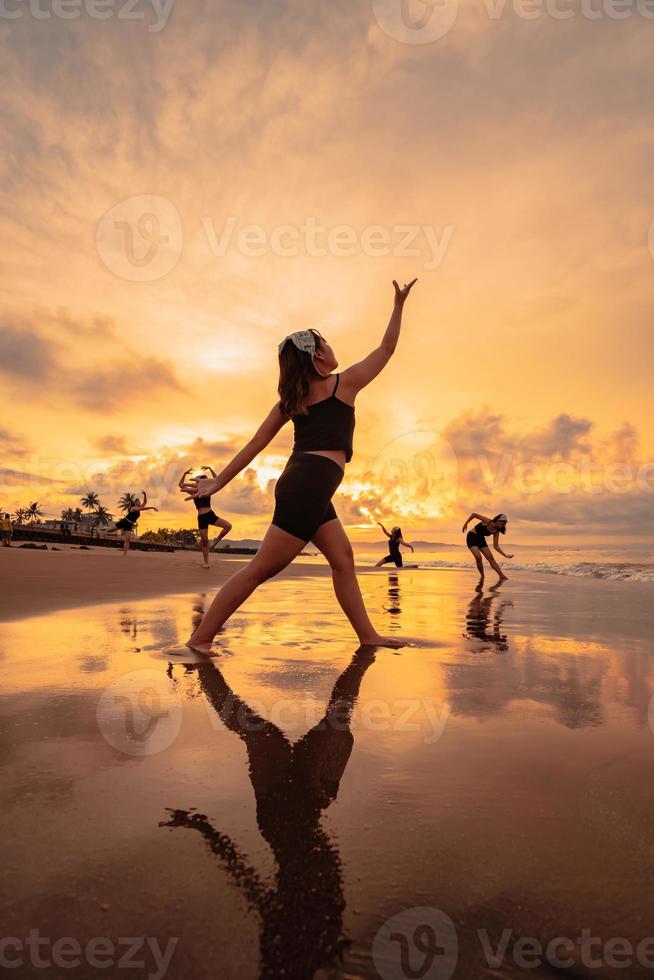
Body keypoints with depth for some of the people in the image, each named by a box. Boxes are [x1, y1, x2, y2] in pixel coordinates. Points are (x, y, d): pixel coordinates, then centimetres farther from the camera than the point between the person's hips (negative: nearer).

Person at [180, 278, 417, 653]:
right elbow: (387, 349, 11)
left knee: (343, 558, 11)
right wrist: (399, 305, 20)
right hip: (309, 488, -8)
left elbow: (255, 443, 9)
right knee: (261, 569, -6)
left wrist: (218, 483, 11)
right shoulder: (344, 383, 1)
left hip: (304, 486, 8)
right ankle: (201, 638, -3)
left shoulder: (291, 398, 14)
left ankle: (368, 635, 16)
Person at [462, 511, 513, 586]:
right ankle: (482, 576, -3)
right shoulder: (487, 521, -21)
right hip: (472, 537, -6)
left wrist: (505, 555, -13)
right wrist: (466, 524, -10)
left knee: (490, 558, -5)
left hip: (481, 539, 6)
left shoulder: (496, 532, -4)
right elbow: (473, 514, -15)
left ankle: (502, 576, -5)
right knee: (478, 557, -22)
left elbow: (496, 546, -3)